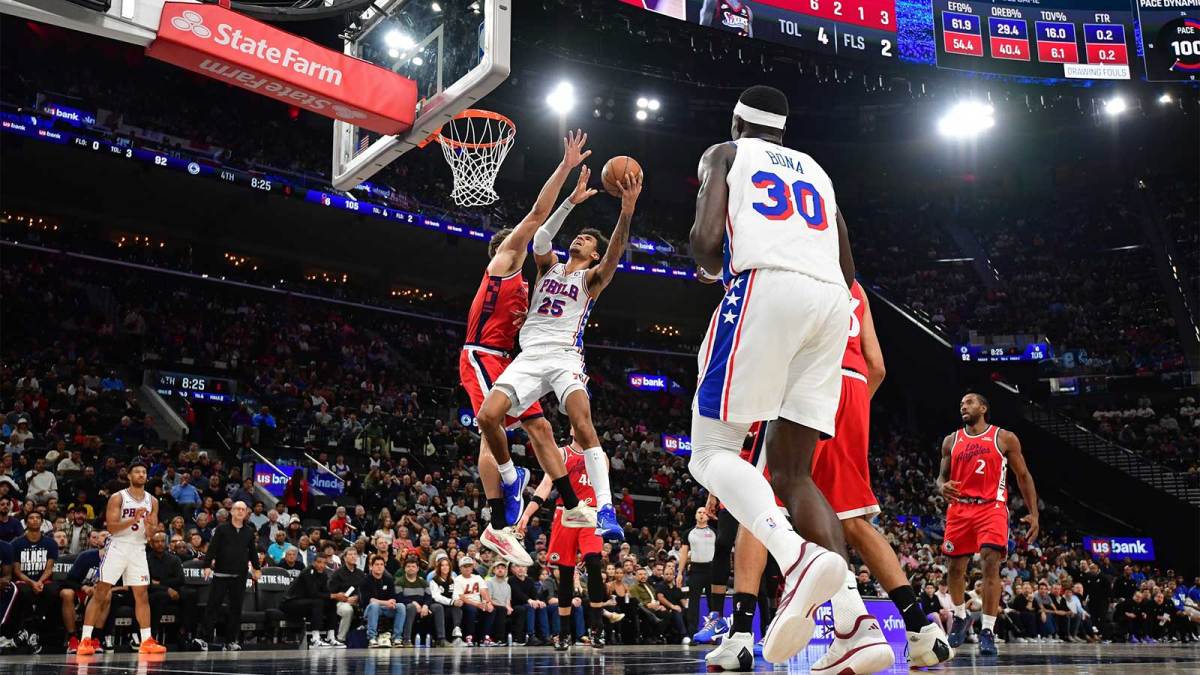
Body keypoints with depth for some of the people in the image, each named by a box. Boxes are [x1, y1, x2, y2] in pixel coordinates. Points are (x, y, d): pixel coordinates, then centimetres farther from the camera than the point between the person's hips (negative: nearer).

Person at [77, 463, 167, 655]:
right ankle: (85, 640, -3)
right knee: (100, 594, -5)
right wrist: (134, 519, -26)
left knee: (142, 595, 3)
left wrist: (150, 527, -16)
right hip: (117, 548, -4)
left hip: (138, 550, 4)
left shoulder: (152, 501, 6)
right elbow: (111, 527, -14)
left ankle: (146, 642, 7)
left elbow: (153, 533, 7)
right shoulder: (118, 498, -6)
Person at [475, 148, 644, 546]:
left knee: (582, 422, -27)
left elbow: (614, 255, -10)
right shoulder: (549, 265, 20)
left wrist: (627, 212, -27)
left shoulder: (591, 278, 10)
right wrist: (572, 202, -10)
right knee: (487, 416, -14)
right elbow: (540, 239, -3)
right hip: (530, 356, 4)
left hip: (564, 357, -4)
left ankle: (606, 509, -32)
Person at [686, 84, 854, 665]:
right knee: (791, 471, 9)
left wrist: (711, 267, 21)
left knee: (712, 452, 0)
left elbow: (706, 241, -1)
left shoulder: (725, 153, 17)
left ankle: (799, 556, -28)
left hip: (766, 288, -5)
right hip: (831, 299, 6)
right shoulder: (816, 169, 32)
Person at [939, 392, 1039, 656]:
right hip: (959, 508, 4)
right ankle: (960, 617, 34)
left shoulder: (1005, 438, 3)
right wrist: (942, 487, -10)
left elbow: (1023, 476, 6)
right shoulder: (951, 441, 11)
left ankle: (987, 631, -14)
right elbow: (942, 476, 16)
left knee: (991, 563, -18)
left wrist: (1034, 514, -2)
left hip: (992, 508, -3)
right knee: (956, 567, 9)